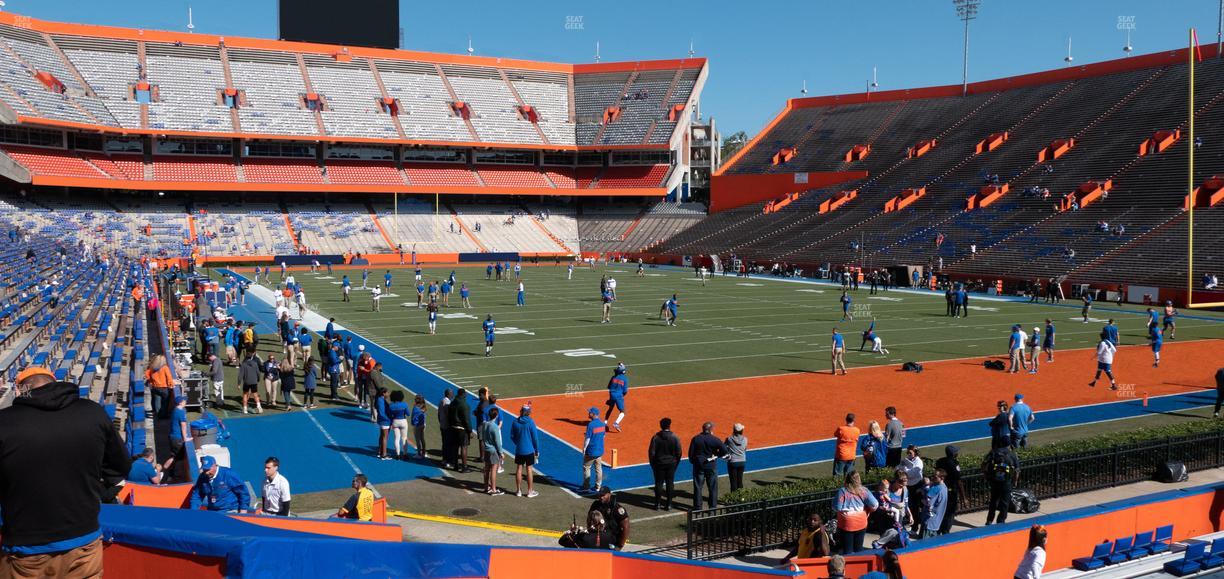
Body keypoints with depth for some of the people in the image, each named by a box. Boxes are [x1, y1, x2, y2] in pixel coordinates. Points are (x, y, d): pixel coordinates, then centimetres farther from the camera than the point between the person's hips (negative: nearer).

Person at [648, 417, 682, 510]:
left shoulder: (656, 437, -10)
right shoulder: (675, 437, -8)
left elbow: (651, 452, -7)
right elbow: (678, 453, -4)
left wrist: (652, 464, 5)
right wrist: (676, 463, 10)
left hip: (659, 464, 0)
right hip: (671, 464, 1)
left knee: (658, 483, 8)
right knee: (670, 484, 8)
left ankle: (657, 504, 12)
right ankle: (668, 504, 12)